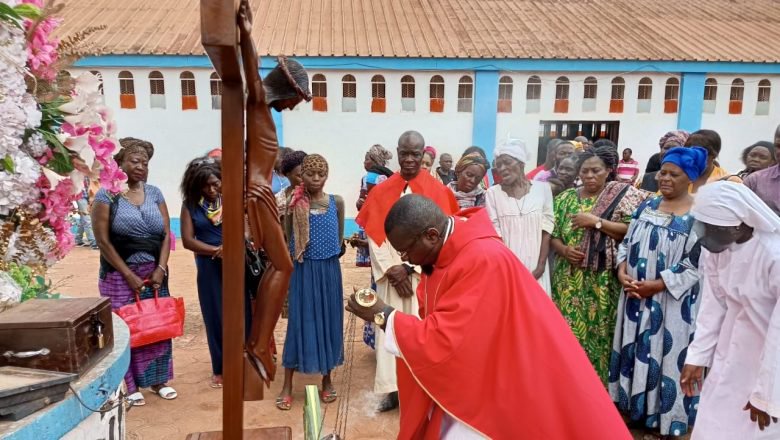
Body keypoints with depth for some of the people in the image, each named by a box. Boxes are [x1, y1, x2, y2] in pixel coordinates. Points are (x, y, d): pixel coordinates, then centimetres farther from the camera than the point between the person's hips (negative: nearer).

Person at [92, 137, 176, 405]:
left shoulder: (154, 193, 8)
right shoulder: (107, 195, -4)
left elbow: (166, 234, 6)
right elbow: (103, 240, -9)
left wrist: (161, 268, -7)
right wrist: (129, 275, -12)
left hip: (154, 273, 4)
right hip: (121, 274, -3)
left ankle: (158, 380, 22)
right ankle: (130, 385, 15)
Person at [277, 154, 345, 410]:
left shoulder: (337, 202, -1)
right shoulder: (294, 204, -6)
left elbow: (339, 238, 7)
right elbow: (287, 239, 1)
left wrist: (329, 254, 6)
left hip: (329, 269, 2)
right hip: (303, 270, -2)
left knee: (329, 320, 10)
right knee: (299, 322, 3)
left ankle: (327, 380, 27)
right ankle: (287, 386, 16)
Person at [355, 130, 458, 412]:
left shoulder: (436, 191, -2)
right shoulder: (381, 191, 5)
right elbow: (374, 234, 1)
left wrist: (410, 267, -11)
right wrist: (392, 268, -10)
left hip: (423, 272, -2)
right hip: (390, 274, 2)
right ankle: (393, 388, 16)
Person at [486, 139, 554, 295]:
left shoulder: (542, 188, 2)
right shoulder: (493, 193, 0)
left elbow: (546, 231, 1)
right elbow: (494, 235, -1)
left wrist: (540, 266, -5)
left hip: (535, 268, 1)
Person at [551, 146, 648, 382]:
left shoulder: (623, 194, 0)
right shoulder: (566, 198, 9)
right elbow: (552, 235, 11)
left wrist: (596, 222, -14)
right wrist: (563, 250, -9)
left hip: (602, 281, -3)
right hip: (569, 280, 3)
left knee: (598, 332, 2)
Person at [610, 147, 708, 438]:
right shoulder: (647, 206, 5)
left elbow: (695, 268, -14)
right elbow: (627, 243, 9)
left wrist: (654, 286, -19)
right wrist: (622, 273, -9)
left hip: (671, 302, -5)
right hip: (634, 297, 5)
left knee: (664, 354, 6)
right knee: (634, 350, 15)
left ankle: (665, 416, 26)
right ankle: (634, 406, 34)